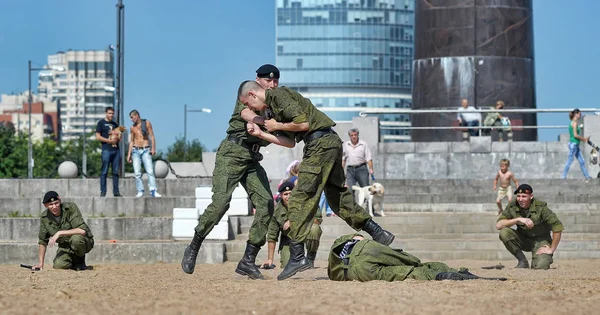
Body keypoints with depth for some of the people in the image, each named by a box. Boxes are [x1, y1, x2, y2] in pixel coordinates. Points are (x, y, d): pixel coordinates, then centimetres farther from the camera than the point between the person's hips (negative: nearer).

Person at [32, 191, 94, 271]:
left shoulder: (71, 208, -20)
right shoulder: (45, 218, -5)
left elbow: (82, 230, -31)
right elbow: (42, 241, 5)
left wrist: (60, 233, -32)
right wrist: (41, 263, 0)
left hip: (85, 242, -4)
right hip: (65, 246, 4)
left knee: (76, 238, -38)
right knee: (58, 265, -23)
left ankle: (80, 261, -6)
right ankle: (75, 261, 13)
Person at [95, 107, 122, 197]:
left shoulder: (115, 124, 21)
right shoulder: (101, 123, 4)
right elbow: (98, 137, -4)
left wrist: (118, 137, 0)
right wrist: (110, 141, -10)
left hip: (116, 149, 5)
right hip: (106, 150, -5)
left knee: (116, 172, 4)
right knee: (104, 172, -7)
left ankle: (116, 191, 6)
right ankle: (103, 192, -6)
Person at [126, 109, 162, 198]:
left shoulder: (147, 123, 4)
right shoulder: (132, 128, 13)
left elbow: (152, 136, -1)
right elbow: (131, 142, 16)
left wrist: (153, 148, -12)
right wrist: (129, 154, 8)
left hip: (145, 150, -3)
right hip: (136, 151, 3)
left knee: (150, 171, -14)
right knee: (137, 173, -5)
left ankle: (153, 191, -20)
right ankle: (140, 191, -1)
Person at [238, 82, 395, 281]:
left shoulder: (278, 95, -8)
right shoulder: (272, 105, 23)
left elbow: (303, 123, -17)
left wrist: (277, 126, -3)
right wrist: (260, 134, 20)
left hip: (321, 143, -10)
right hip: (331, 143, 10)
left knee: (300, 199, -11)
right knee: (338, 198, 16)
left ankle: (297, 257, -15)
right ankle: (379, 235, 19)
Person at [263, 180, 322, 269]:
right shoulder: (277, 211, -12)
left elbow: (318, 219, -28)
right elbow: (272, 236, -6)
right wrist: (270, 259, -8)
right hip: (289, 238, 1)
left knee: (314, 229, -35)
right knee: (286, 265, -19)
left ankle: (310, 259, -10)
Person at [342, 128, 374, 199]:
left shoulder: (363, 144, 4)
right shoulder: (346, 145, 11)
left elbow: (368, 158, 1)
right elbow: (343, 158, 15)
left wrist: (371, 169, -10)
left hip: (361, 169, -2)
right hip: (350, 170, 2)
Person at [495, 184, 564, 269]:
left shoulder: (541, 207, -21)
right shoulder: (512, 207, -11)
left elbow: (558, 227, -21)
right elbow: (498, 225, -19)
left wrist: (551, 250, -18)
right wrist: (518, 219, -30)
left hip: (540, 240, -3)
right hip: (523, 239, 3)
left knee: (540, 266, -28)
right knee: (504, 232, -24)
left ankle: (547, 258, 11)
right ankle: (522, 261, -8)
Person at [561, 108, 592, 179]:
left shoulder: (573, 123, 15)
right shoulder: (574, 123, -13)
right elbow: (575, 135, -20)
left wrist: (583, 139, 12)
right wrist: (584, 138, -9)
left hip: (575, 144, 10)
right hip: (573, 144, -10)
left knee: (582, 161, 11)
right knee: (569, 161, -5)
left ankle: (587, 176, 14)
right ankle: (564, 176, -1)